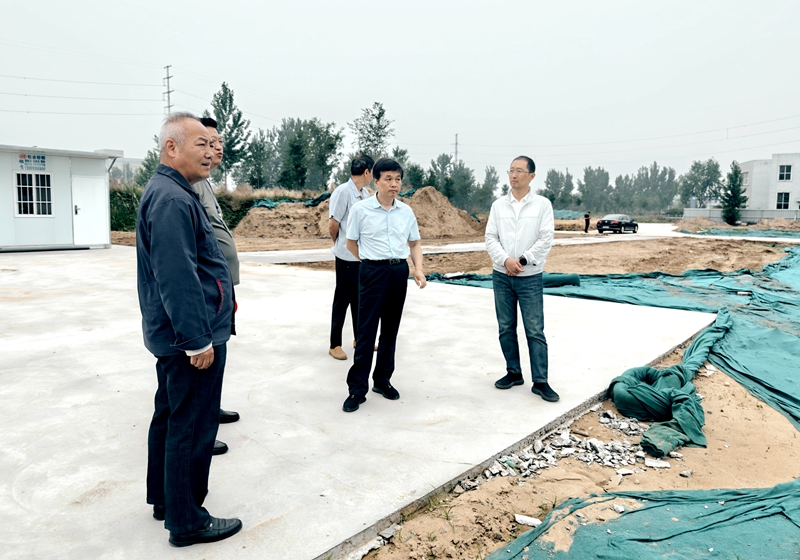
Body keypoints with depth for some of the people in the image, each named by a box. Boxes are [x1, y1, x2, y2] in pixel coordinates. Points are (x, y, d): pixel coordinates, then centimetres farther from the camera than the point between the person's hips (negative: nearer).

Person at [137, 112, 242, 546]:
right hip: (191, 337, -11)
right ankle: (186, 521, 15)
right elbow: (178, 278, -27)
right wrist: (198, 341, -23)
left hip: (172, 336, 11)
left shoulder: (169, 192, 14)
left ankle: (164, 498, 38)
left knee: (170, 416, 21)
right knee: (192, 427, 1)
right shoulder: (172, 199, -21)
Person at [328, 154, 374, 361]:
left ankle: (359, 338, 31)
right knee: (342, 300, 3)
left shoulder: (365, 194, 9)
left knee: (360, 299, 17)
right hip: (348, 257, -7)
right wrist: (340, 244, 3)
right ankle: (335, 345, 14)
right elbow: (332, 224, -13)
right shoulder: (343, 192, -15)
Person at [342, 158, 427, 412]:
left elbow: (414, 243, 13)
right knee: (366, 331, -2)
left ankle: (383, 379, 27)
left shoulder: (406, 211, 5)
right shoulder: (360, 209, -6)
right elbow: (351, 243, 4)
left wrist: (418, 268, -2)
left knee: (390, 329, 12)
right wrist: (373, 263, 7)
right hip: (373, 271, -4)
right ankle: (357, 388, 7)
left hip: (400, 271, 4)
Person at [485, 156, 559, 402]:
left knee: (535, 331, -2)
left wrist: (522, 260, -14)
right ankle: (514, 373, 24)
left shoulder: (542, 204, -1)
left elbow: (546, 239, -7)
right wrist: (506, 260, -15)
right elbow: (490, 238, 0)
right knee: (506, 328, 10)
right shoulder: (498, 205, 5)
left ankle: (540, 382, 4)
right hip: (501, 276, 3)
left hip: (530, 277, -3)